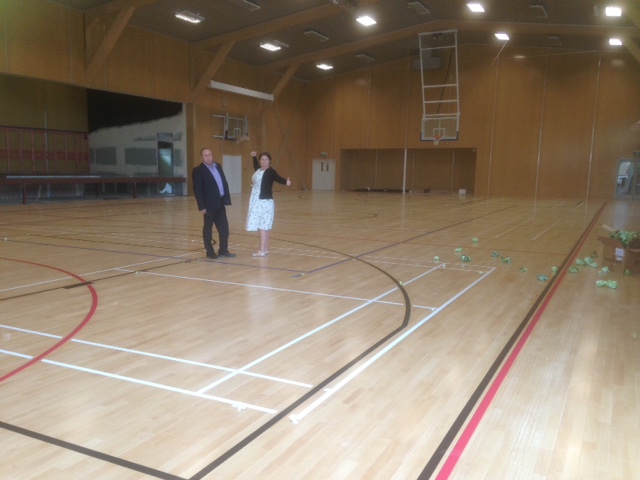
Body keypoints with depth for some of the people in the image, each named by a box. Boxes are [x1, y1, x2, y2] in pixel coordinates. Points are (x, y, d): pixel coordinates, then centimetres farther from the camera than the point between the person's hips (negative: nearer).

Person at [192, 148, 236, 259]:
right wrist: (202, 206, -17)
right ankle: (210, 252, 13)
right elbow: (197, 190, -13)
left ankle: (223, 250, 21)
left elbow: (224, 183, 13)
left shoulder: (218, 166, 12)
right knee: (208, 228, 5)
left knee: (224, 228, 9)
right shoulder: (198, 170, -8)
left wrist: (226, 199, 6)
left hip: (220, 203, 7)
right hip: (209, 204, -7)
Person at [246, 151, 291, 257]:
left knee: (263, 226, -9)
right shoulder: (258, 170, 13)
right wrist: (254, 157, 47)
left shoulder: (270, 171, -9)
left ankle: (262, 251, -8)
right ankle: (265, 249, 15)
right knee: (264, 226, 10)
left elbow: (277, 178, -27)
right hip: (257, 201, 8)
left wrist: (286, 181, -46)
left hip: (265, 201, -8)